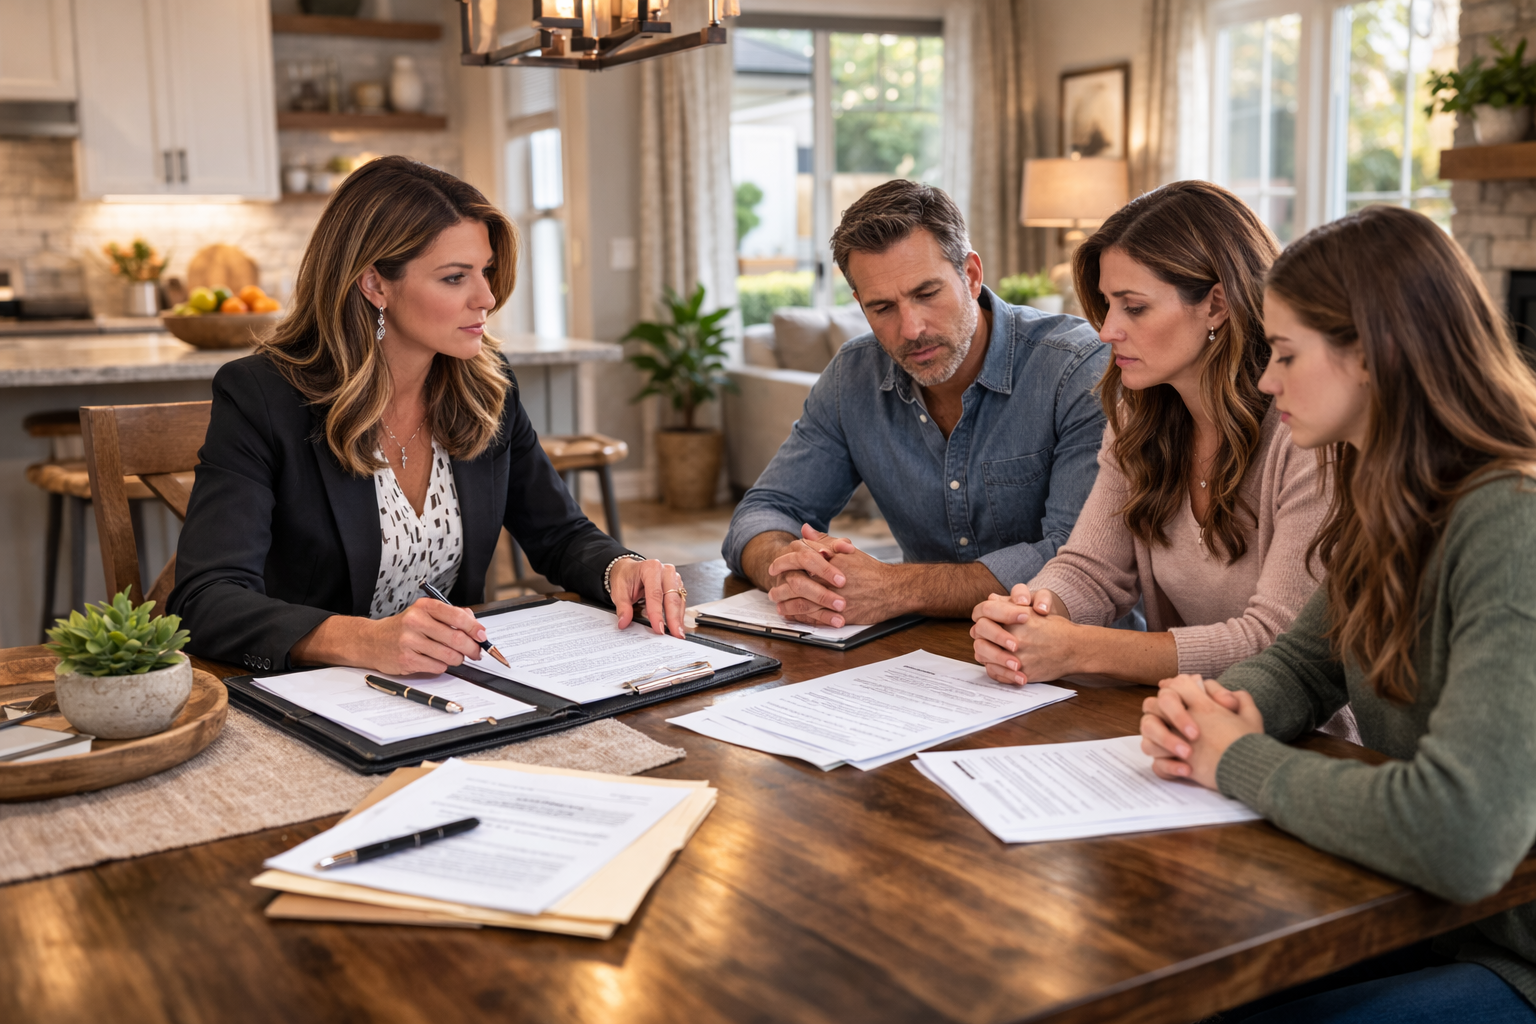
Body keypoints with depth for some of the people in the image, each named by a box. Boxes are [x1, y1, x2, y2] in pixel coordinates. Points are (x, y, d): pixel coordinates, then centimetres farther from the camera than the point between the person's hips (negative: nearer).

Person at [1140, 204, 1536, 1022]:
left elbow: (1461, 837, -36)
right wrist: (1227, 712, -11)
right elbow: (1303, 662, 14)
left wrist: (1238, 761, -20)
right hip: (1408, 913, 7)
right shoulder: (1390, 504, 4)